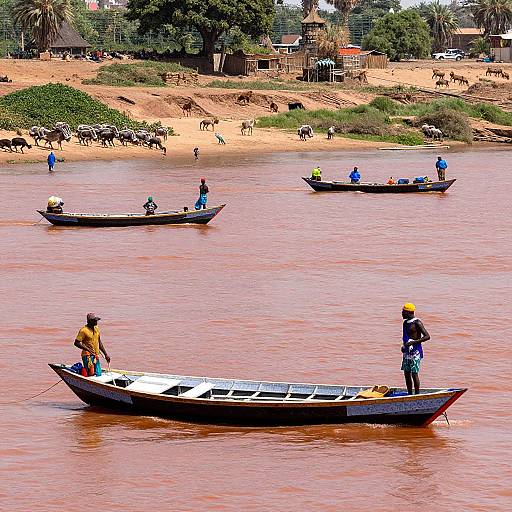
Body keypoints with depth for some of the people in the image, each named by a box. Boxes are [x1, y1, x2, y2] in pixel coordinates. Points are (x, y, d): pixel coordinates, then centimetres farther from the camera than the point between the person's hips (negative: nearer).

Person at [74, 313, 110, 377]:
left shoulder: (96, 328, 13)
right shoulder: (83, 330, -11)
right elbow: (76, 343, -14)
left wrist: (106, 354, 17)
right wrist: (88, 349, -24)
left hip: (96, 356, 7)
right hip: (87, 356, -7)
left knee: (98, 375, 3)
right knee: (90, 375, -13)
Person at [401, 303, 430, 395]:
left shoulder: (417, 323, -12)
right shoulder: (405, 323, 13)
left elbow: (427, 336, -17)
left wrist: (413, 342, -23)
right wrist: (404, 346, 13)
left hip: (415, 352, -8)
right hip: (407, 352, 8)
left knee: (414, 374, -7)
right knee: (407, 374, 8)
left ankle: (417, 395, -1)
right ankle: (409, 394, 16)